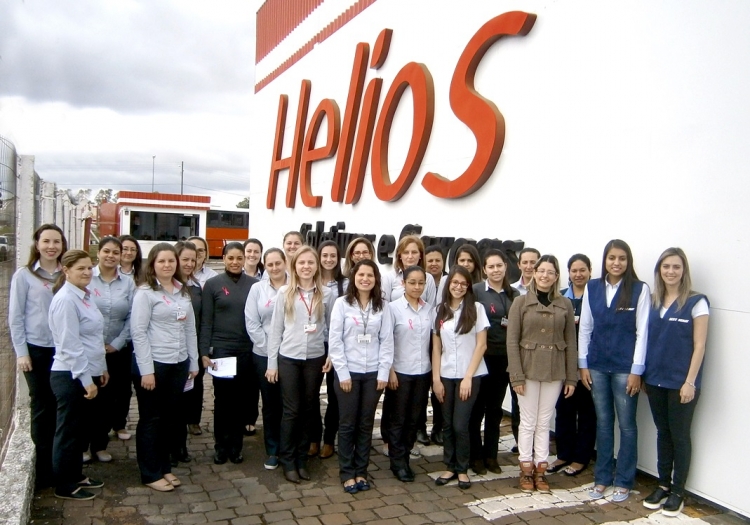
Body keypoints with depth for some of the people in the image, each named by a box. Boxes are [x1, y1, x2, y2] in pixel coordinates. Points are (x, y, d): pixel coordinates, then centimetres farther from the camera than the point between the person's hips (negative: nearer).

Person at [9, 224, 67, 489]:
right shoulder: (24, 275, -3)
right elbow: (15, 317, -3)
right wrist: (21, 352, -7)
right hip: (37, 350, -2)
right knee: (42, 408, 6)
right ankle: (44, 466, 20)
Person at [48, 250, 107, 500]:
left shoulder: (85, 296, 9)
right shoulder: (65, 300, -19)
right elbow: (70, 345, -22)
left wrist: (101, 369, 18)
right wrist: (86, 379, -21)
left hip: (86, 374, 9)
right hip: (70, 377, -9)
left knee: (81, 428, 18)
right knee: (68, 431, 5)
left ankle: (76, 476, 32)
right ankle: (64, 486, 19)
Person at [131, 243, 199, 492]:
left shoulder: (183, 291, 9)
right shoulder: (145, 292, -8)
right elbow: (138, 332, -12)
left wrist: (193, 362, 10)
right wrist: (146, 370, -15)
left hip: (179, 364, 6)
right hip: (154, 363, -6)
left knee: (170, 417, 14)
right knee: (151, 419, 6)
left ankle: (164, 467, 28)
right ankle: (150, 474, 18)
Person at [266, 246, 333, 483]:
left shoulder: (326, 294, 1)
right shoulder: (285, 293, -2)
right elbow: (275, 329, 0)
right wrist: (272, 362, -1)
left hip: (315, 359, 2)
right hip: (288, 359, -1)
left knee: (308, 410, 10)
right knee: (291, 410, 3)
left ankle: (301, 459, 24)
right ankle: (288, 461, 18)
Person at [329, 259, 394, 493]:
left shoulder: (382, 306, 4)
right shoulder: (342, 303, -3)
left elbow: (387, 341, 3)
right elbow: (334, 340, -6)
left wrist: (384, 372, -4)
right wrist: (343, 373, -10)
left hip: (373, 373, 2)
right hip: (348, 372, -2)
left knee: (366, 424, 10)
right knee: (347, 424, 5)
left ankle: (361, 471, 22)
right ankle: (347, 473, 18)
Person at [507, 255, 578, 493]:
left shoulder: (565, 305, 4)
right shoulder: (521, 302, -4)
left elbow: (570, 343, 5)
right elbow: (512, 341, -6)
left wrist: (571, 377, 2)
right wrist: (516, 376, -12)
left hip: (554, 371, 2)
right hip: (528, 369, -2)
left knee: (544, 422, 10)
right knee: (528, 422, 4)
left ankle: (541, 469, 20)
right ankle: (526, 470, 16)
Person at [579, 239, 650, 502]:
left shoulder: (640, 289, -6)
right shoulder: (592, 288, 4)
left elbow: (642, 331, -7)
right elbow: (584, 327, 6)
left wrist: (636, 371, -9)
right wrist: (583, 364, 4)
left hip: (625, 367, -3)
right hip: (597, 365, 3)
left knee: (626, 424, 7)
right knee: (603, 422, 12)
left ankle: (623, 481, 20)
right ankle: (602, 477, 24)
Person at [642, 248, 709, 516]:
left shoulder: (696, 302, -8)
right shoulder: (653, 301, 6)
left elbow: (699, 345, -9)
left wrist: (690, 382, -13)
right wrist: (642, 373, 7)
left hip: (681, 382, -4)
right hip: (655, 380, 4)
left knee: (679, 435, 6)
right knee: (663, 433, 14)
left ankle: (678, 492, 19)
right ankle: (663, 485, 26)